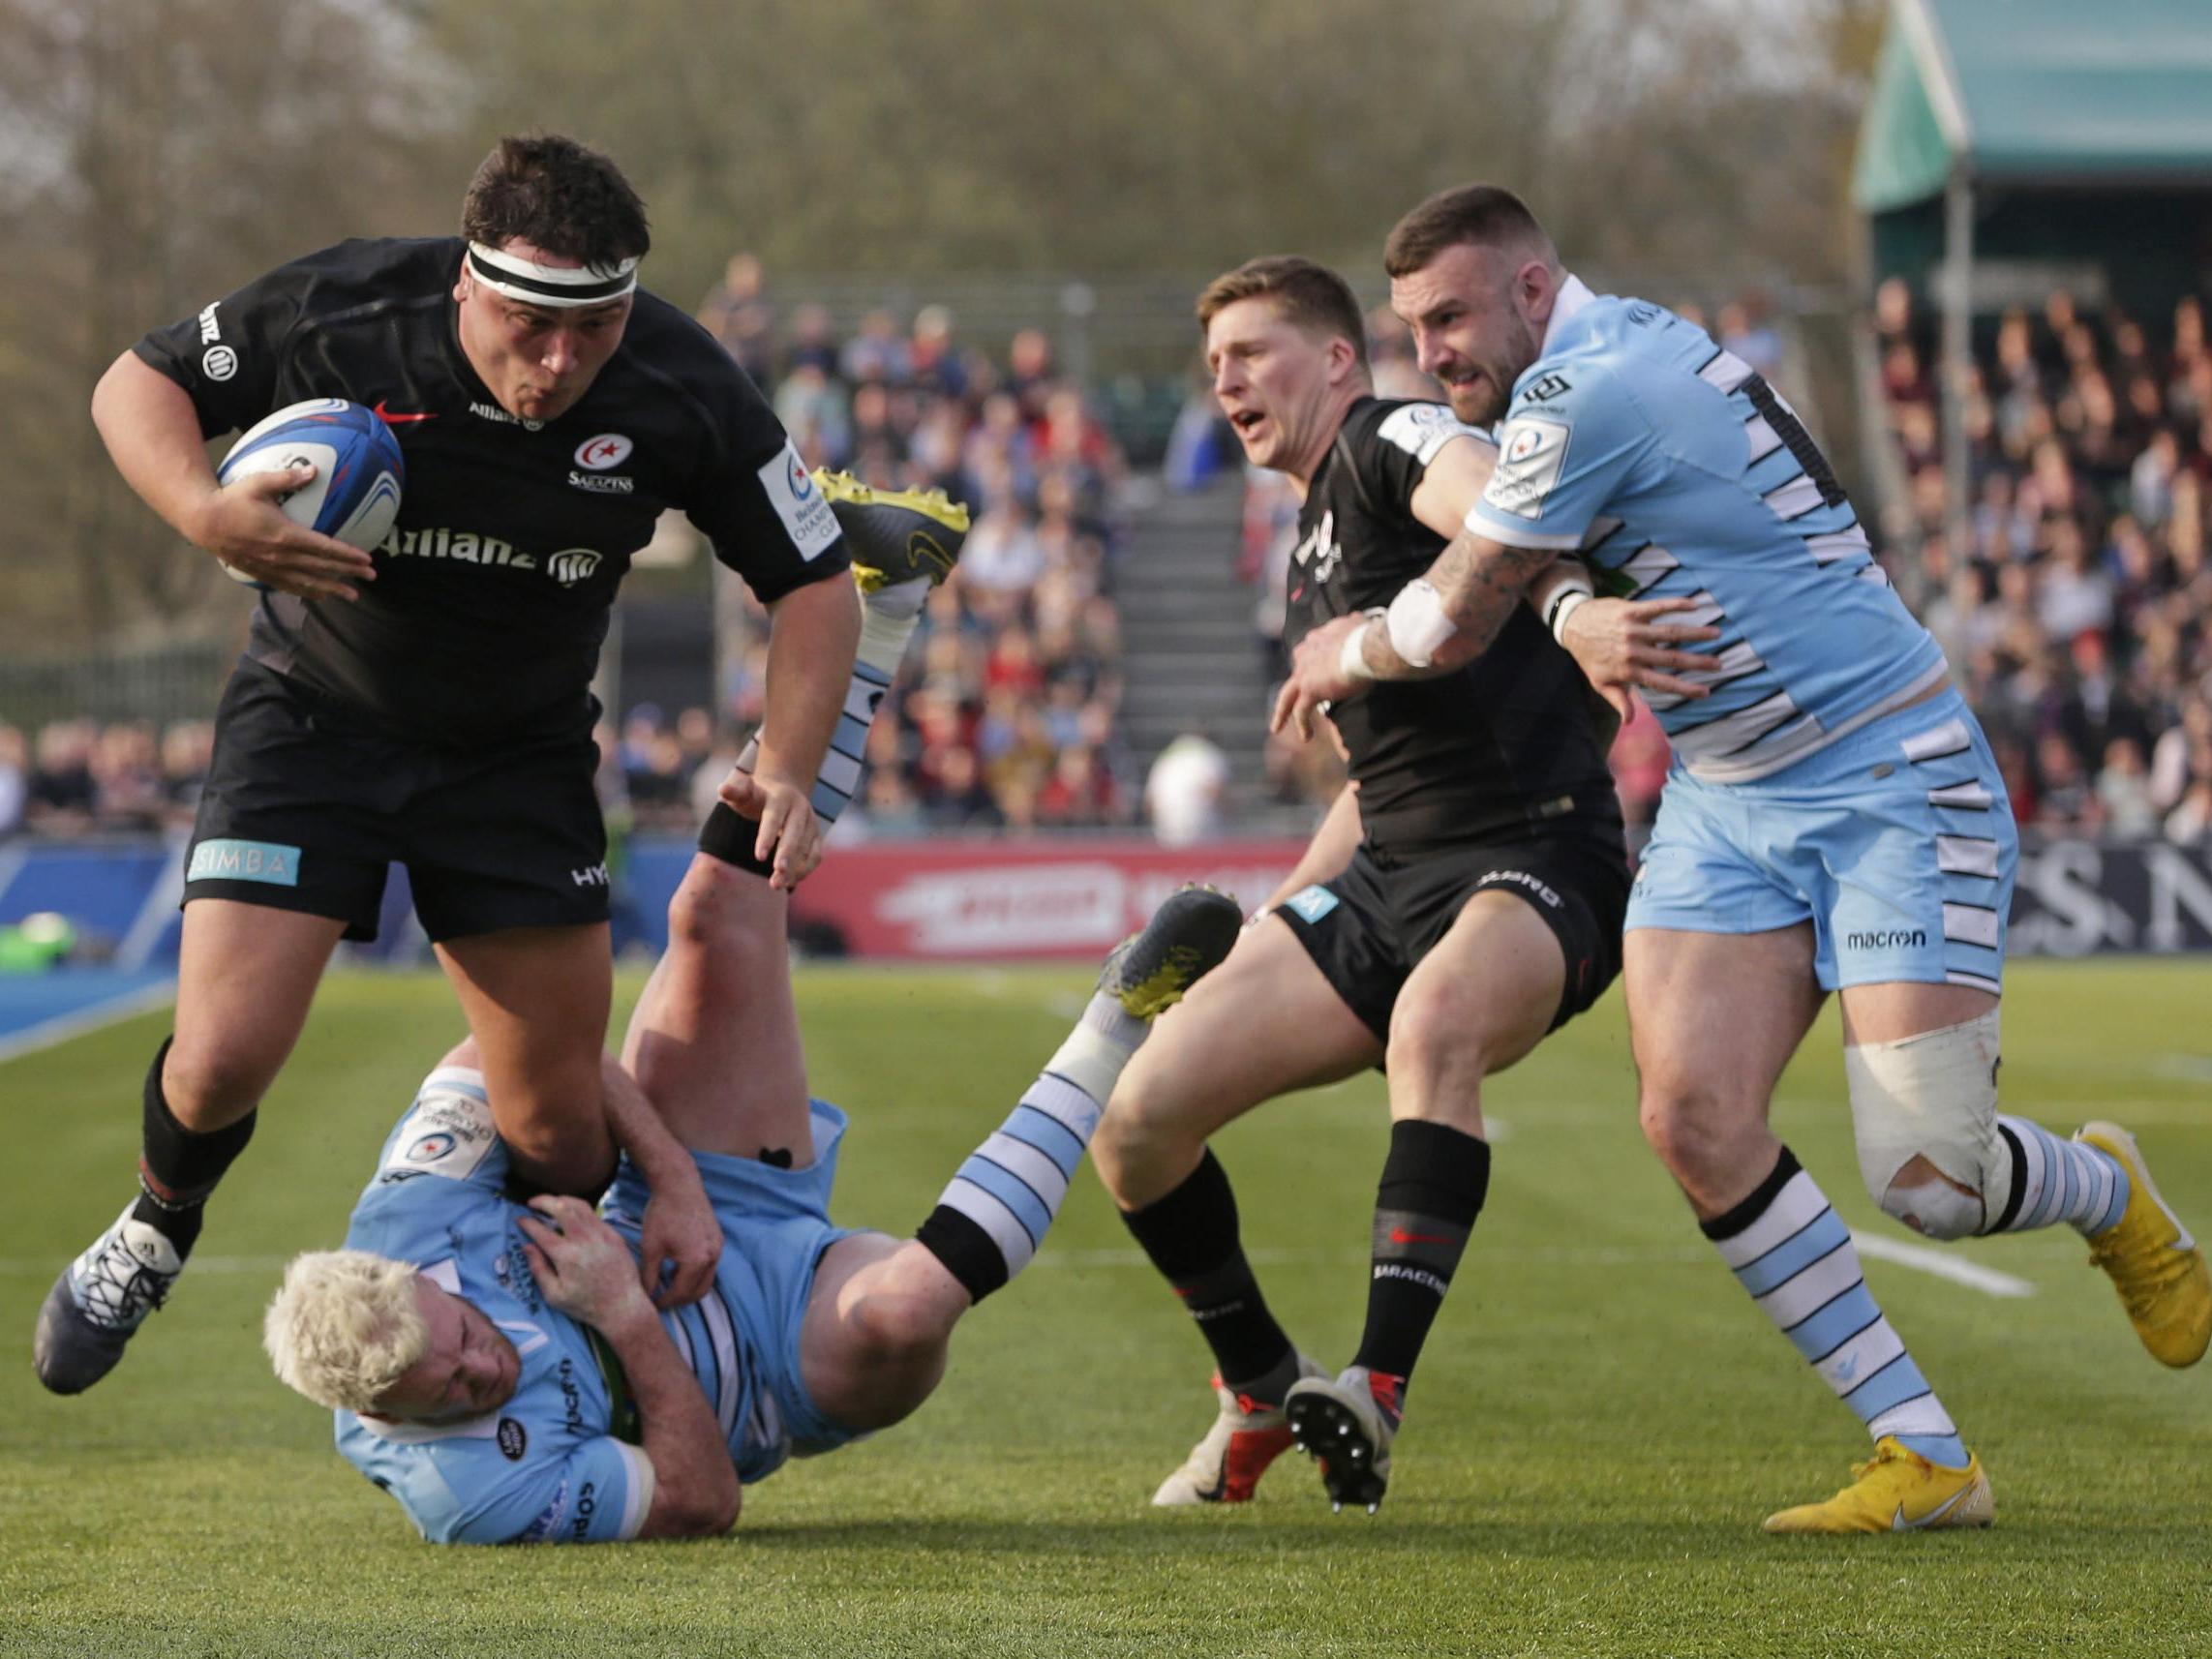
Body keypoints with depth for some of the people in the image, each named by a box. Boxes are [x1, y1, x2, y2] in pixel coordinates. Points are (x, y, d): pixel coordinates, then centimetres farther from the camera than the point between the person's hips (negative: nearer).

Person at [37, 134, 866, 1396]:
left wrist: (788, 774, -23)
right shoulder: (340, 311, -23)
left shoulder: (681, 390, -20)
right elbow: (138, 385, -7)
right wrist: (205, 511, -27)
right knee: (223, 1059, -13)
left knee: (559, 1122, -5)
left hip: (522, 754, 1)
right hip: (314, 713, -1)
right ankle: (153, 1239, 21)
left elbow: (814, 585, -8)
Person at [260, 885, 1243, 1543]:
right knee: (901, 1308, -41)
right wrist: (628, 1319, -32)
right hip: (792, 1380, -6)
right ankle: (1117, 1025, -24)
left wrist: (668, 1171, -17)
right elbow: (701, 1502, -26)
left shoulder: (403, 1225, -24)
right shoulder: (484, 1489, -35)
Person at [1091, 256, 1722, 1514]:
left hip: (1536, 857, -9)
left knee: (1434, 1021, -42)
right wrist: (1271, 920, 25)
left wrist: (1573, 617, -47)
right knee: (1140, 1125, -3)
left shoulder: (1388, 441, -3)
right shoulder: (1310, 562, 23)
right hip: (1386, 876, 9)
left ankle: (1378, 1394, -47)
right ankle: (1260, 1389, 19)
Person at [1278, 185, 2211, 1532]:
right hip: (1724, 807, 9)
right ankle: (1925, 1459, -6)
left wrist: (1342, 657, 10)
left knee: (1928, 1188, -13)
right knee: (1694, 1117, -11)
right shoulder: (1628, 353, 9)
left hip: (1891, 786, -9)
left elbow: (1452, 628, -11)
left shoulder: (1581, 399, -20)